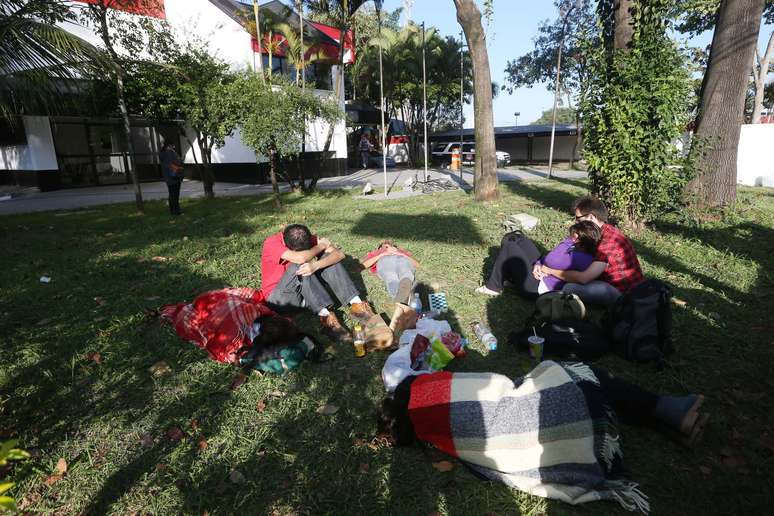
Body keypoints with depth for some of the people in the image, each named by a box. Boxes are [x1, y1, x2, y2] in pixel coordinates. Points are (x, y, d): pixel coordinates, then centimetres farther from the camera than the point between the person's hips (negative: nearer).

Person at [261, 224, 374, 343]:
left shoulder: (307, 239, -8)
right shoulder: (272, 243, -21)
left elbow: (339, 254, -20)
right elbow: (301, 258, -37)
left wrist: (315, 265, -38)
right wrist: (320, 246, -20)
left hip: (303, 292, 5)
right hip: (279, 297, -4)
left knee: (327, 257, -15)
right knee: (299, 265, -32)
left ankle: (356, 304, -24)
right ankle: (325, 317, -37)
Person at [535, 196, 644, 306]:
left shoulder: (609, 240, -26)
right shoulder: (600, 232, 5)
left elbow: (584, 278, -32)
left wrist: (549, 271, -21)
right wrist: (540, 265, -10)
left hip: (626, 293, -10)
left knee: (570, 288, -24)